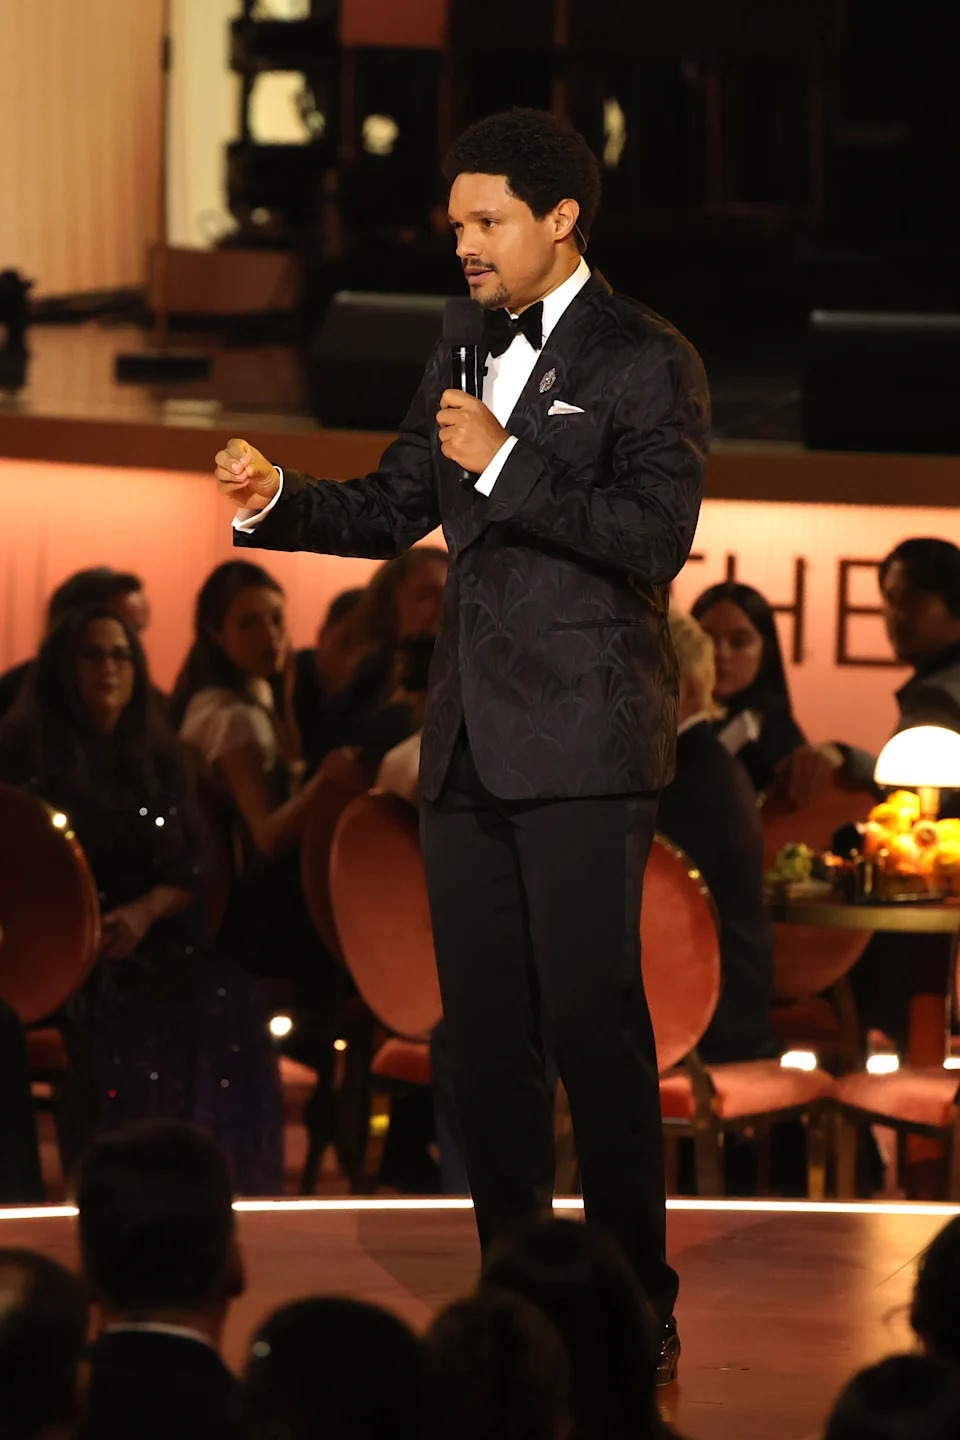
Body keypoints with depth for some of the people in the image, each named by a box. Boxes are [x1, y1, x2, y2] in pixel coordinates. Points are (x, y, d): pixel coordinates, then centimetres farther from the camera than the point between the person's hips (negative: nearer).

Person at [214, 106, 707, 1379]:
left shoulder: (644, 362, -5)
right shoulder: (469, 360, 17)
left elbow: (655, 538, -16)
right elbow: (394, 511, 19)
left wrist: (507, 464, -17)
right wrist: (274, 500, 2)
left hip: (584, 745, -7)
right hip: (472, 745, 7)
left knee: (593, 1026, -7)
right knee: (482, 1034, 8)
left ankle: (635, 1309, -1)